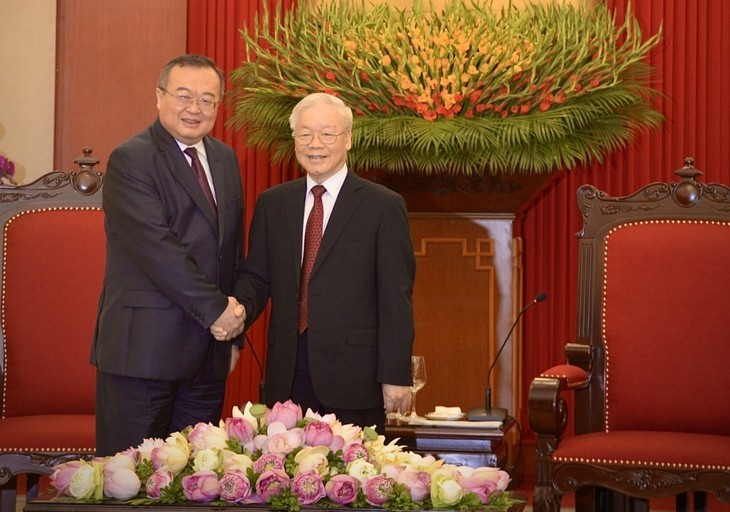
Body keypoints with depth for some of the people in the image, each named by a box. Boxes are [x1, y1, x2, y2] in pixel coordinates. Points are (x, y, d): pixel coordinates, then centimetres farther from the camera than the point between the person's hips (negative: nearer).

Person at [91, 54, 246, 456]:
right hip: (143, 346, -7)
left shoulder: (225, 159, 14)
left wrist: (233, 329, 14)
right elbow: (156, 246, -17)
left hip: (209, 347, 7)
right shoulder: (129, 160, -9)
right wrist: (216, 309, -14)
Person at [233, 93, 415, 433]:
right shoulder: (272, 203, 12)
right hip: (287, 377, 4)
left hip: (353, 378, -3)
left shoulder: (384, 206, -1)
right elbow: (256, 277, 15)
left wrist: (396, 376, -8)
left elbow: (396, 299, -3)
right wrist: (241, 309, -9)